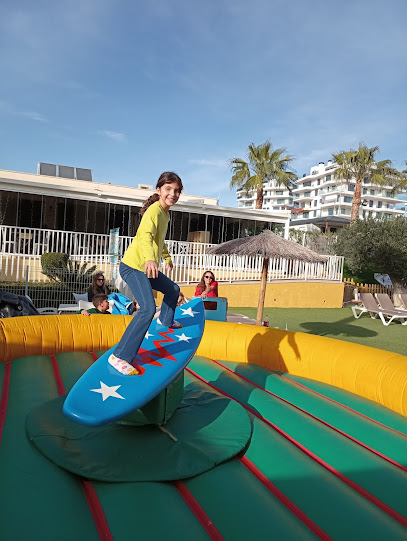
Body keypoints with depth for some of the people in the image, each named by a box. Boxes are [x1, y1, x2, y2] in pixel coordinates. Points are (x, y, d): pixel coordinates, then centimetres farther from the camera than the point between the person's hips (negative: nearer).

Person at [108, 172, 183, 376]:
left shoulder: (165, 214, 14)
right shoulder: (154, 210, -16)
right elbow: (145, 235, -35)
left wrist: (167, 257, 44)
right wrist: (150, 258, -53)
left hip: (146, 268, 10)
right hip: (134, 266, -10)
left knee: (173, 290, 26)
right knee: (148, 309, -24)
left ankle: (165, 320, 52)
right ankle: (119, 356, -18)